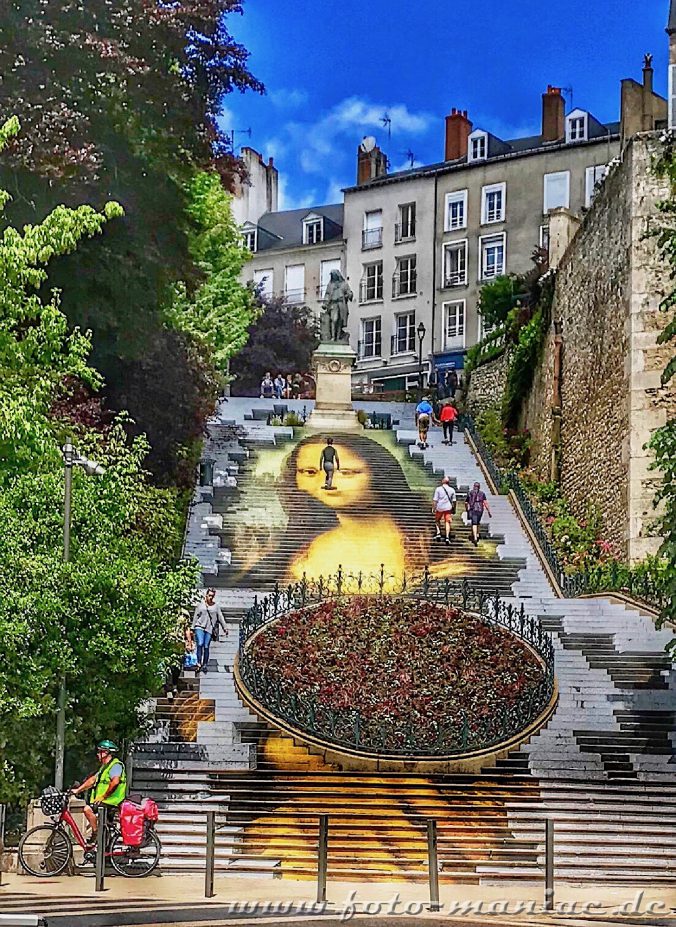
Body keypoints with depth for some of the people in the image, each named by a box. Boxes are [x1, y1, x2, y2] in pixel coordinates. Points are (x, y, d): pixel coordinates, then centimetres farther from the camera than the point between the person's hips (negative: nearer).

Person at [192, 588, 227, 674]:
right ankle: (199, 663, -14)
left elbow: (220, 617, 11)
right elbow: (195, 617, 12)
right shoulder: (200, 605, 11)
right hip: (199, 627, -1)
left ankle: (205, 665, 10)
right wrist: (193, 628, 8)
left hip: (209, 629, 1)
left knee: (206, 647, -2)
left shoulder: (216, 606, 12)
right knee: (200, 644, -18)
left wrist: (224, 628, 6)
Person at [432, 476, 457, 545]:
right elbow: (453, 501, 9)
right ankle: (447, 537, -8)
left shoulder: (438, 489, -4)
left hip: (439, 507, -1)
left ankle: (438, 533, 8)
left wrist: (433, 508, -2)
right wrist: (453, 509, 19)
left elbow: (435, 500, -7)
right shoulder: (452, 490, 4)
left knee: (437, 520, 20)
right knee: (447, 522, 2)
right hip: (448, 508, 1)